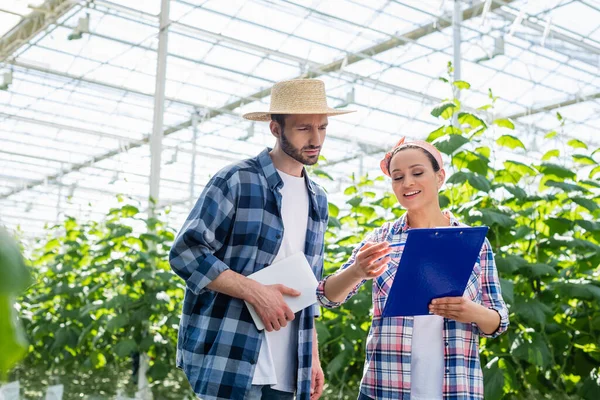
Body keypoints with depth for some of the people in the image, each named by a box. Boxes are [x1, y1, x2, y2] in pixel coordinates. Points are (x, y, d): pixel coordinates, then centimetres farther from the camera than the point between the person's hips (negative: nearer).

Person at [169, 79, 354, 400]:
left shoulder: (317, 200, 14)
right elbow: (185, 252, -11)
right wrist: (255, 291, -19)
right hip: (228, 363, -6)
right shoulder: (237, 181, -6)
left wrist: (313, 356, 13)